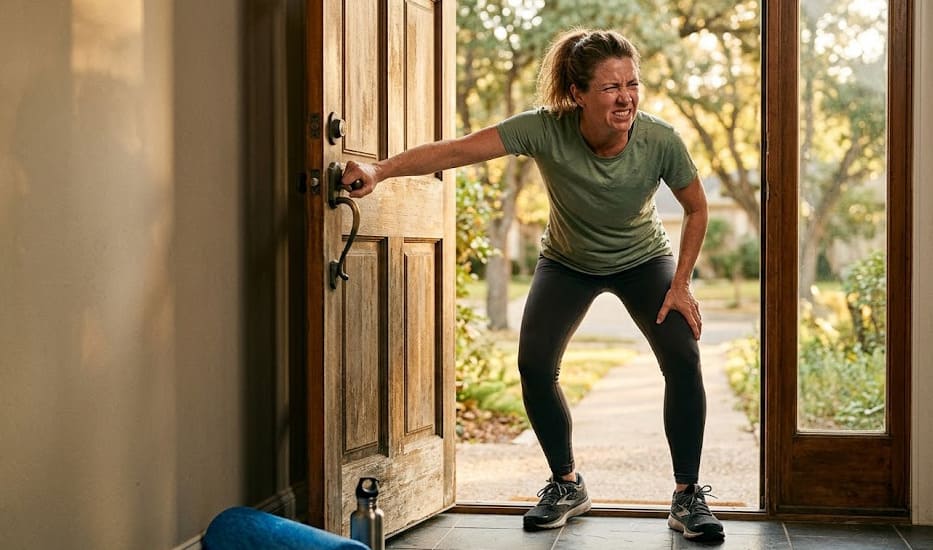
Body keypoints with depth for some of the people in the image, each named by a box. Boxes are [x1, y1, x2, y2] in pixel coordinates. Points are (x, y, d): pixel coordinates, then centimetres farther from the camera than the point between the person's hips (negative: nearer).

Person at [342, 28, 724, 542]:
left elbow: (697, 209, -11)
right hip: (568, 263, 0)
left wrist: (680, 285, -14)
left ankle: (687, 495, -2)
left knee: (683, 358, -19)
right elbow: (458, 150, -41)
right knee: (534, 364, -16)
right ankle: (566, 486, 8)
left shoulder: (661, 141, -29)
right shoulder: (546, 129, -33)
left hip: (643, 260, 0)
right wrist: (380, 170, -53)